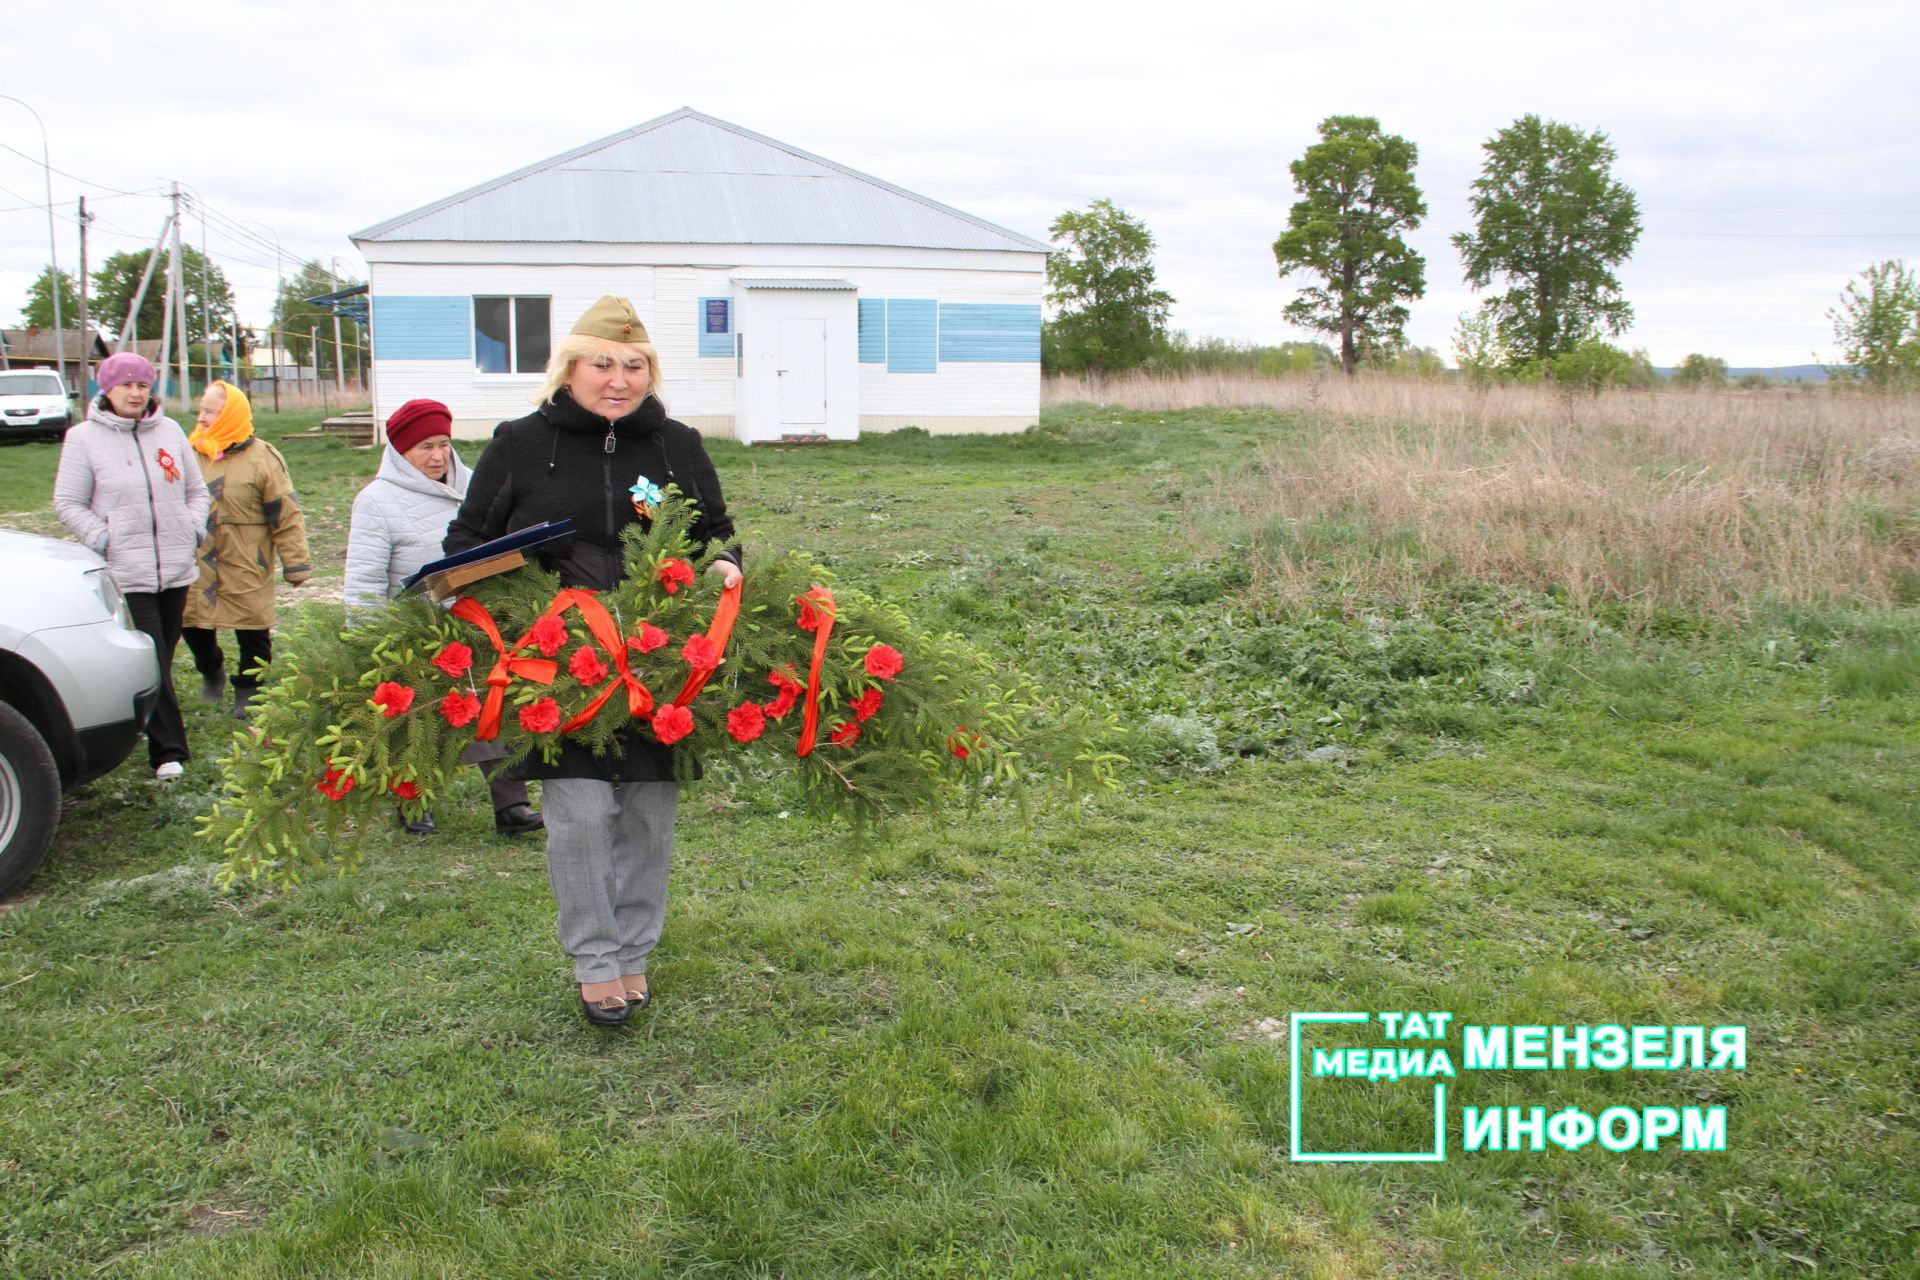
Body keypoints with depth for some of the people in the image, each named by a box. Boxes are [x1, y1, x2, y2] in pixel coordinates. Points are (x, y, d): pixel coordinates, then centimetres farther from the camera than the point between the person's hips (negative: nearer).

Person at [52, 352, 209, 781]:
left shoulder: (169, 431, 10)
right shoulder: (84, 438, -1)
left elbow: (196, 488, 19)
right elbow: (68, 503, 1)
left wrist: (195, 525, 3)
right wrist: (102, 538, -11)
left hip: (176, 567, 4)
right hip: (125, 572, -4)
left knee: (163, 654, 12)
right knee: (152, 662, -9)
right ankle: (168, 752, -6)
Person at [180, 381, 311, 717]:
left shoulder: (262, 457, -9)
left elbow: (286, 515, -9)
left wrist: (295, 563, -11)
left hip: (245, 568, -4)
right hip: (197, 565, 4)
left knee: (253, 633, 4)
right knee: (192, 623, 11)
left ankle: (248, 691, 20)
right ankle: (212, 671, 38)